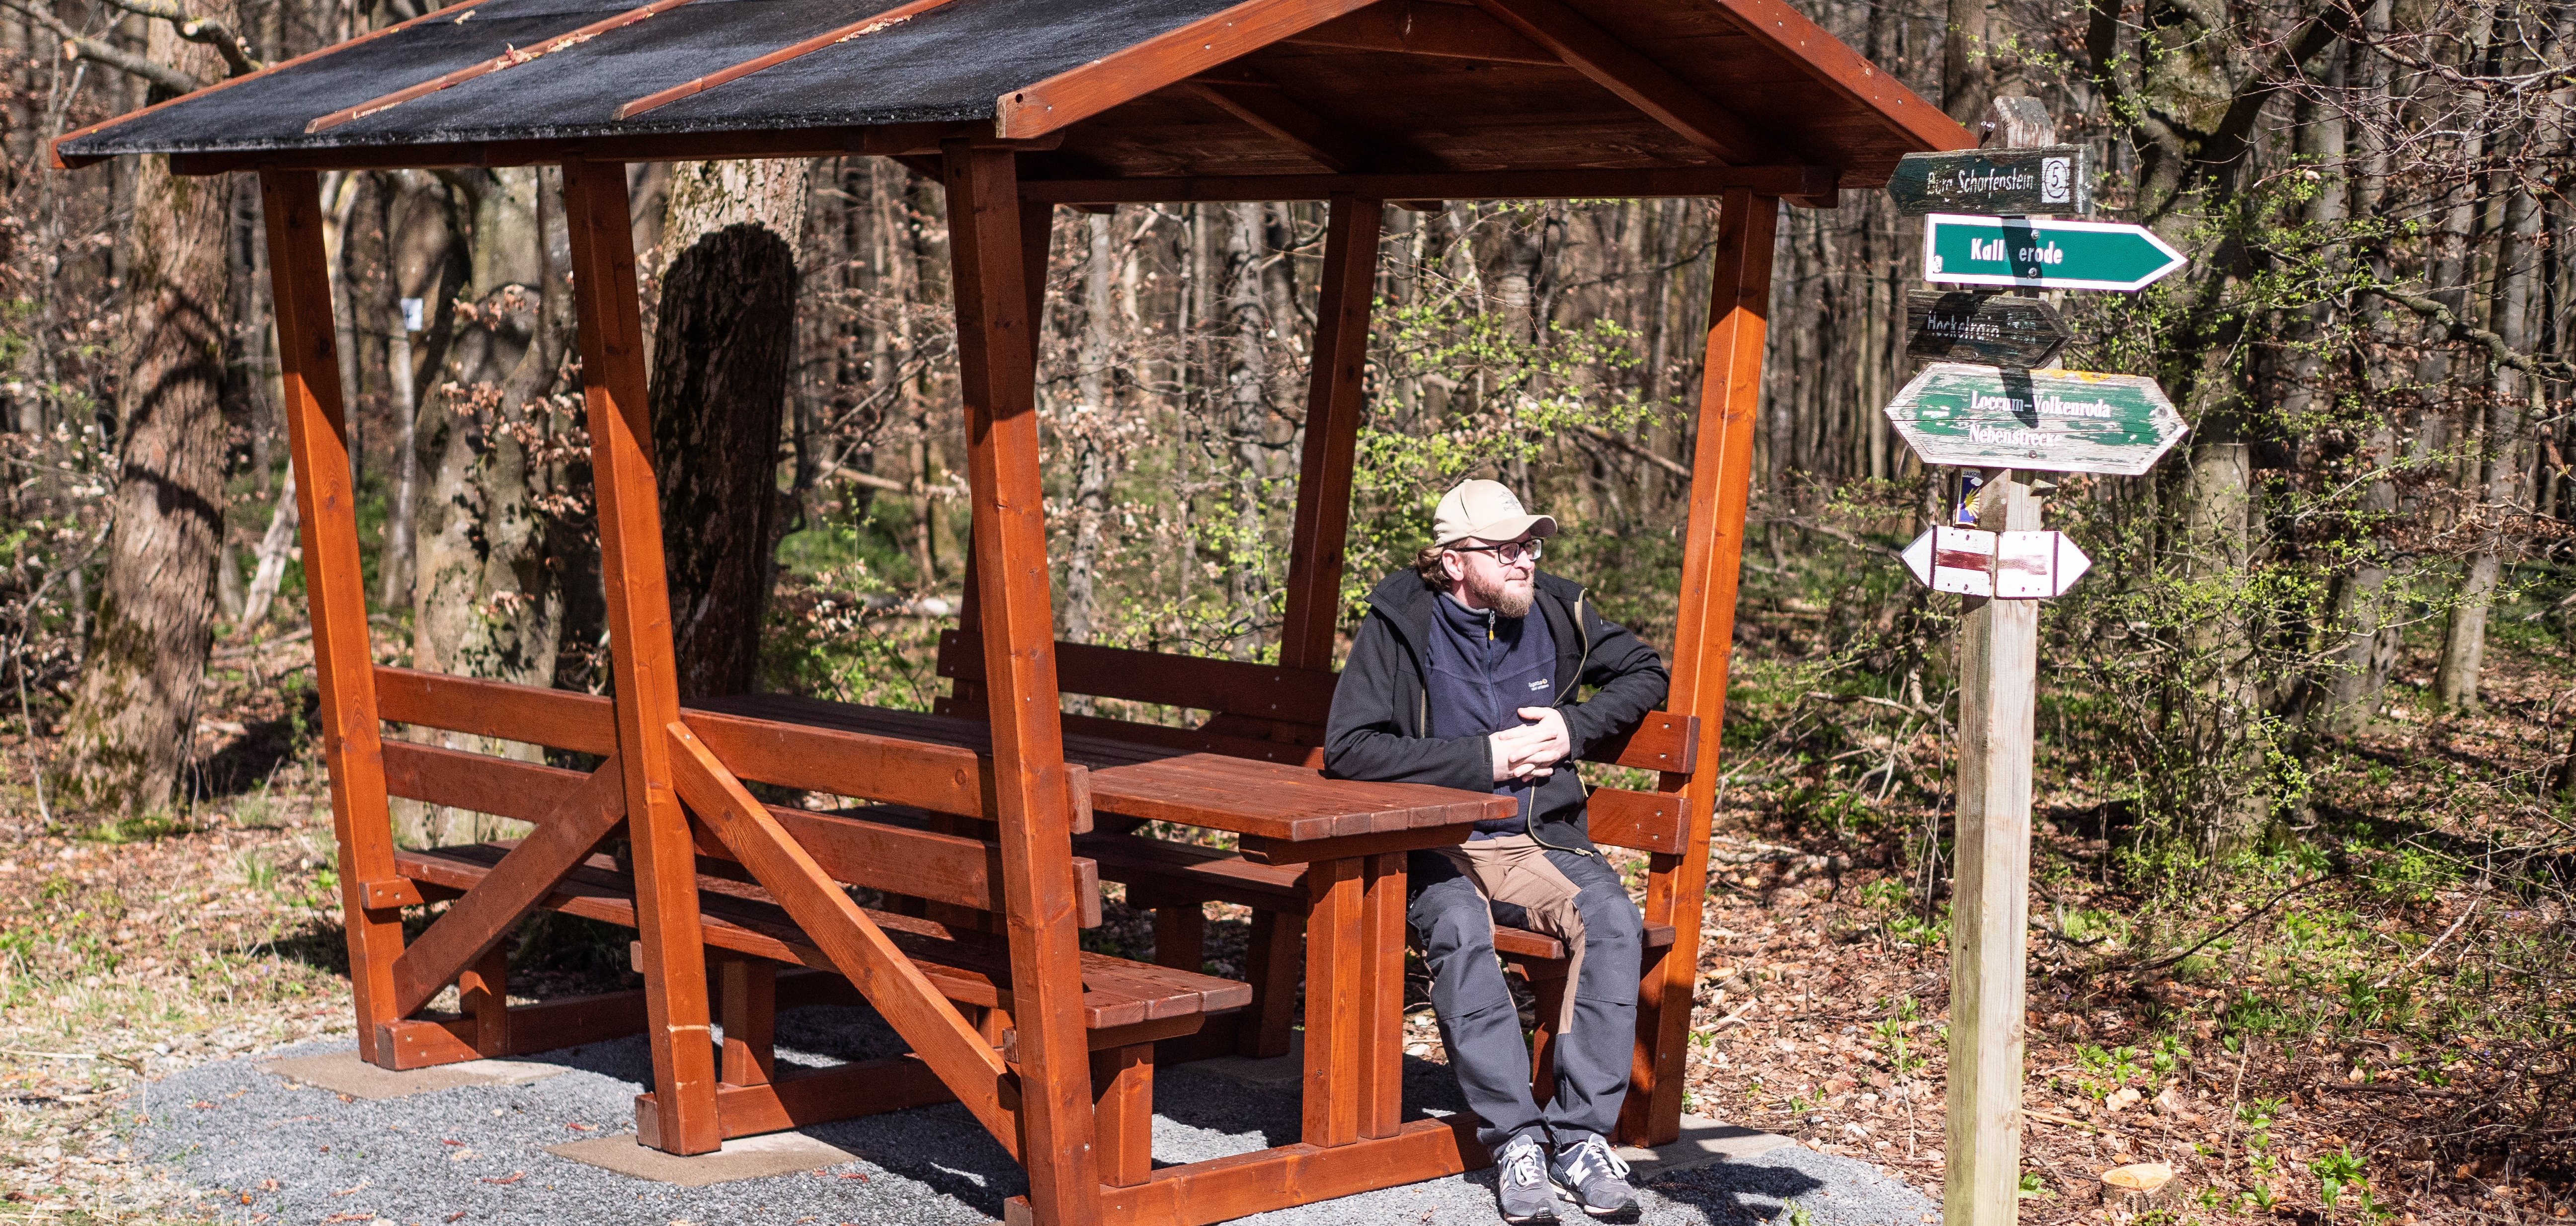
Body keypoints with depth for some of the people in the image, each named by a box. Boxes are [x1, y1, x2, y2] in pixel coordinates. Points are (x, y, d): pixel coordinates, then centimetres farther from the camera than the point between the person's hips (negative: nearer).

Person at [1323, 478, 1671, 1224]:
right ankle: (1516, 1140, -32)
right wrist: (1483, 757, -17)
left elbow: (1646, 673, 19)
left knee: (1612, 917, -28)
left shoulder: (1555, 611, 5)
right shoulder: (1401, 625, -6)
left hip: (1537, 838, 3)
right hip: (1434, 847, -3)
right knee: (1458, 929, -36)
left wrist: (1577, 727, -1)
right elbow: (1349, 748, -14)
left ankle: (1582, 1134, -24)